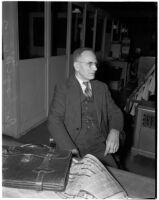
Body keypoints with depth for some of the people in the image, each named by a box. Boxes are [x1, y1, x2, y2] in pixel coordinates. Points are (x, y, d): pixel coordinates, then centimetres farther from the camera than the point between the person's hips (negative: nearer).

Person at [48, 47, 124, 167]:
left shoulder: (102, 88, 12)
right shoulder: (63, 89, 0)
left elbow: (115, 112, 12)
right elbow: (54, 121, -8)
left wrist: (114, 132, -11)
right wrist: (71, 150, -22)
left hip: (100, 148, 3)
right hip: (71, 147, -3)